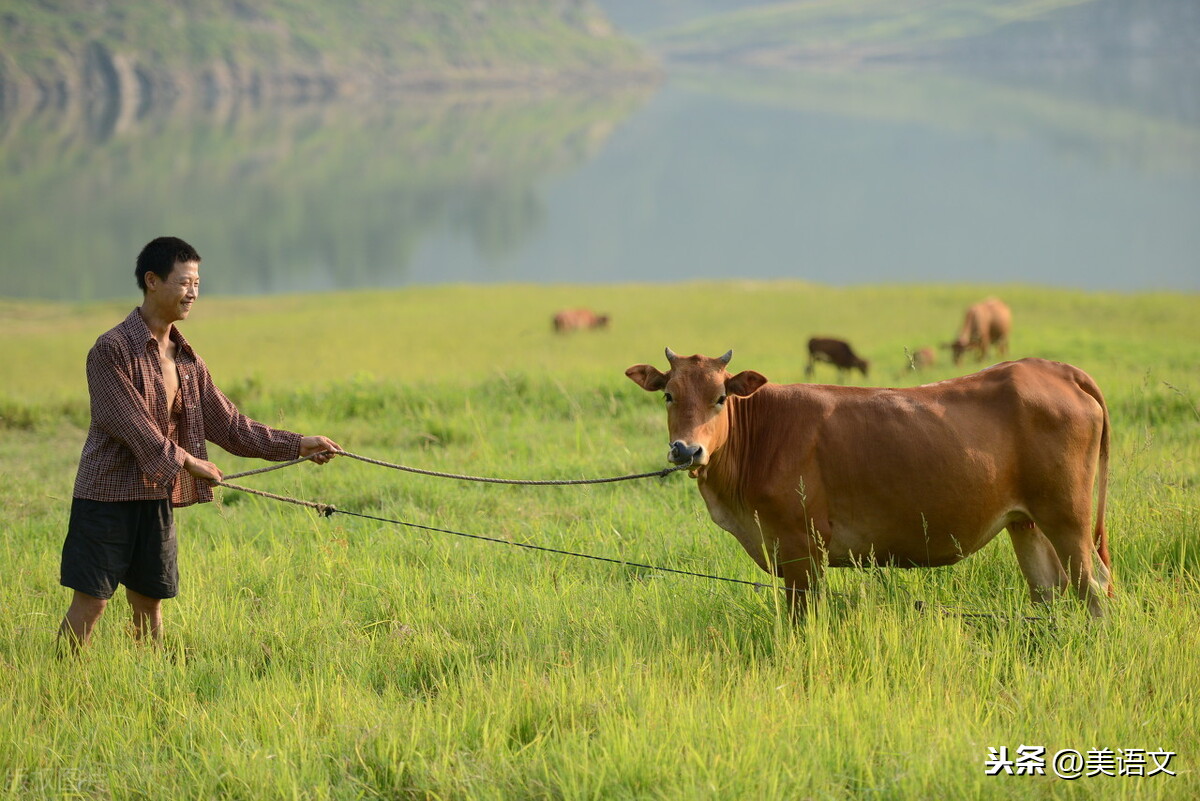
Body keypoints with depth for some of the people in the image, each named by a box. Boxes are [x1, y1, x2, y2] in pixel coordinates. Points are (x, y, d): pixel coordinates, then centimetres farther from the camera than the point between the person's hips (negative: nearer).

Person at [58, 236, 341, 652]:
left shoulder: (187, 360, 11)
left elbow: (230, 426, 12)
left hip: (158, 499, 7)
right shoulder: (111, 350, -11)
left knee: (149, 601, 10)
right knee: (91, 601, -7)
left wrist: (297, 445, 4)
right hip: (108, 496, -7)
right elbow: (127, 423, -18)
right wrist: (185, 461, -20)